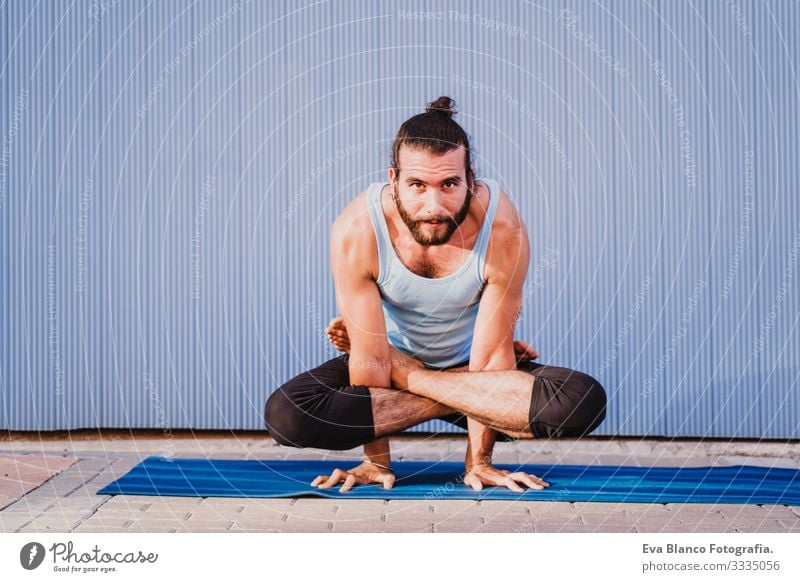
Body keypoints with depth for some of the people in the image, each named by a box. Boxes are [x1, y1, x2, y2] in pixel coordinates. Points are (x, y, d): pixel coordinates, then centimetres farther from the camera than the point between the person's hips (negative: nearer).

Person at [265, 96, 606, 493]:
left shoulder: (503, 229, -29)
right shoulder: (356, 231, -28)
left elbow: (492, 353, -22)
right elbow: (371, 358, -22)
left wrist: (478, 462, -17)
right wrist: (376, 462, -16)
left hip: (472, 365, 1)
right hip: (393, 354, 0)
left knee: (585, 403, -28)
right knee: (285, 416, -28)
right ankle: (449, 403, -12)